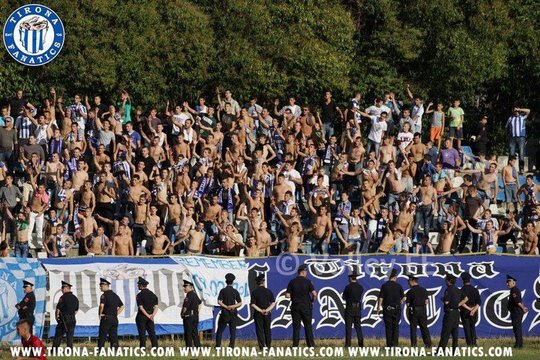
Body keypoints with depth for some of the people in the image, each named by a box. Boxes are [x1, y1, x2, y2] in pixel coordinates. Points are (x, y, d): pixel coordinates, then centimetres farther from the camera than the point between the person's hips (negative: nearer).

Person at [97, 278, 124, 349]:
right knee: (114, 337, 6)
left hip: (106, 319, -7)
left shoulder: (104, 295, -9)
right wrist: (116, 314, 15)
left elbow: (101, 306, -22)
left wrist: (100, 315, -7)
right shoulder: (115, 295, 14)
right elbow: (122, 306, 20)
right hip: (114, 319, 7)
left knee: (102, 338, -3)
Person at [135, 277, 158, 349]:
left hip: (141, 316, -5)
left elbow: (141, 308, -15)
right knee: (152, 333, 4)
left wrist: (148, 316, -14)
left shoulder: (140, 295, -9)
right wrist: (152, 315, -9)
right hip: (150, 318, 5)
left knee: (142, 334, -2)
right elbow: (156, 307, 3)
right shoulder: (152, 294, 9)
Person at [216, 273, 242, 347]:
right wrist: (233, 306, -6)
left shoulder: (223, 291, -4)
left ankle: (217, 346, 0)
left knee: (220, 331, 6)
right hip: (233, 314, 2)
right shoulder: (235, 291, 3)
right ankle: (231, 346, 0)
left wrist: (226, 307, -11)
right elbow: (240, 303, 2)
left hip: (225, 313, -2)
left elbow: (219, 301, -13)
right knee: (233, 331, 6)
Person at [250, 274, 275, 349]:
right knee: (267, 330, 13)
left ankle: (262, 347, -3)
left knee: (259, 330, 2)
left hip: (258, 314, -2)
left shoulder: (254, 292, -5)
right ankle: (268, 346, 15)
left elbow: (253, 304, -11)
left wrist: (261, 310, -9)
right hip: (267, 314, 2)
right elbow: (273, 303, -3)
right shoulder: (268, 291, 0)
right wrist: (267, 310, -7)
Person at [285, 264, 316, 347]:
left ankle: (295, 345, 0)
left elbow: (287, 295, -4)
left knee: (296, 327, 4)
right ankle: (311, 344, 5)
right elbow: (314, 294, -14)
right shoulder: (307, 282, -5)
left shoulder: (292, 282, 0)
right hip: (306, 306, -1)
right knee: (308, 326, 7)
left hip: (295, 307, 1)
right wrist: (312, 300, 6)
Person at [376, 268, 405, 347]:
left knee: (388, 327, 4)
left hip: (387, 309, -1)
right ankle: (395, 344, -2)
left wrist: (378, 308, 4)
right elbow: (403, 298, 6)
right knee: (395, 327, 6)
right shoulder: (398, 286, -2)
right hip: (397, 308, 1)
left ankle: (389, 345, 3)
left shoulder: (384, 286, -6)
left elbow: (380, 298, -7)